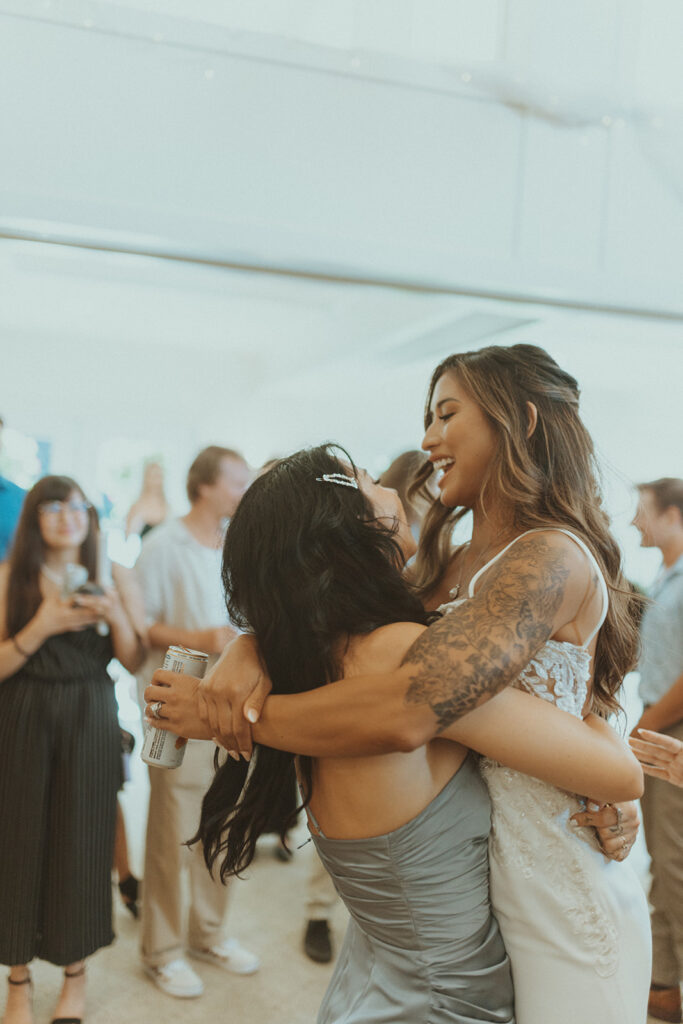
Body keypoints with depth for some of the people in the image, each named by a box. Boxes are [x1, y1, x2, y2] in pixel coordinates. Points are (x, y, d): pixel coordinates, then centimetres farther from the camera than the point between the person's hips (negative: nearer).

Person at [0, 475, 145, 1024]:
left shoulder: (112, 575, 3)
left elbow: (134, 662, 2)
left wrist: (115, 614, -14)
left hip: (90, 724, 1)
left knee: (82, 839, 6)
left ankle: (76, 973, 27)